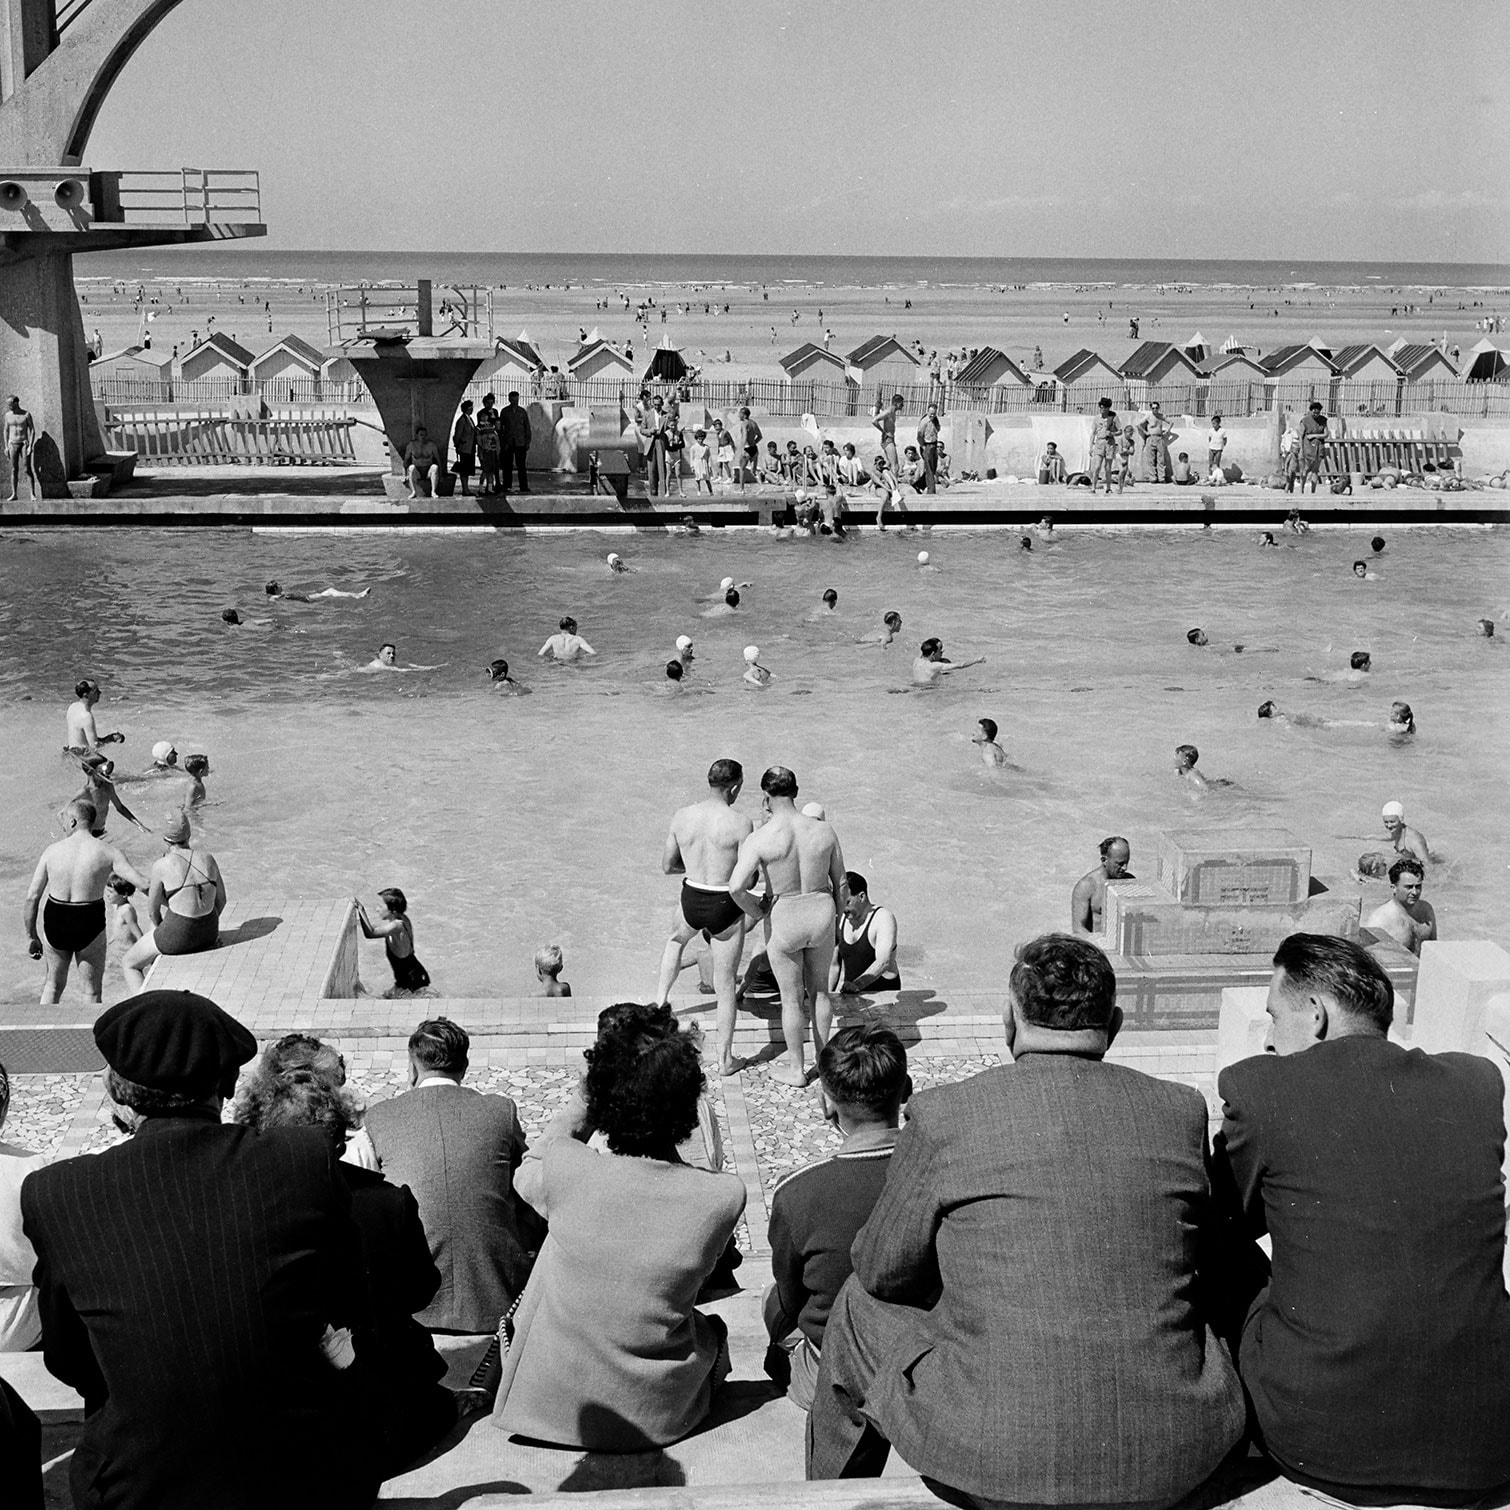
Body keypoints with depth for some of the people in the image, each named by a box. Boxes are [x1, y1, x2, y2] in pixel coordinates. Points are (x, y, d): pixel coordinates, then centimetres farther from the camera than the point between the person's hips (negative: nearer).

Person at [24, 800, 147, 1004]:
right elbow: (144, 885, -17)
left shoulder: (52, 851, -4)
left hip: (54, 926, 2)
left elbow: (31, 898, -2)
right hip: (90, 926, -2)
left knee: (53, 985, 23)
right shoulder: (107, 852, -10)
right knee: (92, 991, 13)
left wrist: (32, 937, 8)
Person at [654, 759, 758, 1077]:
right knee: (725, 987, 10)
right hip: (725, 907, -3)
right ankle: (725, 1060, 18)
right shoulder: (740, 823, -17)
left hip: (691, 901, 3)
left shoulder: (681, 816, -5)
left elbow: (666, 866, 5)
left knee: (676, 939, 40)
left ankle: (660, 1000, 36)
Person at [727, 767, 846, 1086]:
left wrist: (754, 910, -5)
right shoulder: (824, 831, -8)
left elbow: (736, 887, -26)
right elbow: (840, 881, 2)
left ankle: (796, 1069, 28)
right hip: (821, 915, 3)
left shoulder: (759, 839, -19)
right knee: (819, 989, 25)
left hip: (784, 920, -3)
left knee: (792, 998, 14)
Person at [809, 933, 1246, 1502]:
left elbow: (881, 1270, 5)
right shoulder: (1181, 1109, 1)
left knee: (861, 1304, 24)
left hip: (996, 1459, -3)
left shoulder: (943, 1114, -8)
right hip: (1175, 1458, 3)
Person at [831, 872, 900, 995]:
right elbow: (834, 965, 17)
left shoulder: (884, 918, -10)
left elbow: (883, 962, -23)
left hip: (884, 994, -5)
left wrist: (856, 985, -36)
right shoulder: (841, 921, 9)